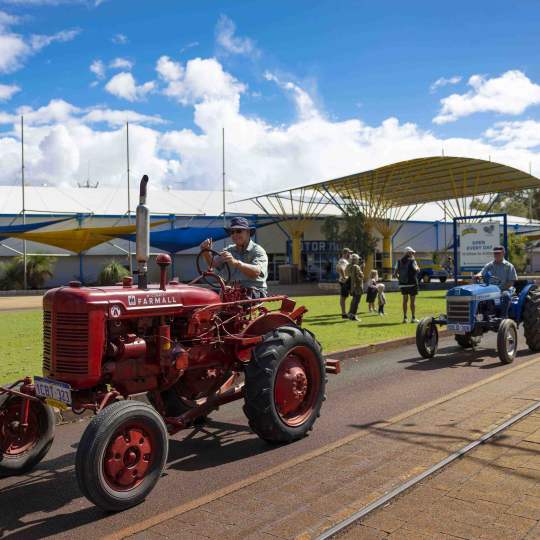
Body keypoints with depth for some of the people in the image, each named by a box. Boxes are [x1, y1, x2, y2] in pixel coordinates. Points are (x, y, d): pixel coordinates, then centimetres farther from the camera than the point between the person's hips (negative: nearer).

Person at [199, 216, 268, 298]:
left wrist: (236, 262, -40)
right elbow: (214, 264, 2)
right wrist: (206, 252, -17)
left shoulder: (258, 251, -4)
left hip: (255, 292, -4)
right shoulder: (229, 250, 15)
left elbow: (256, 271, -24)